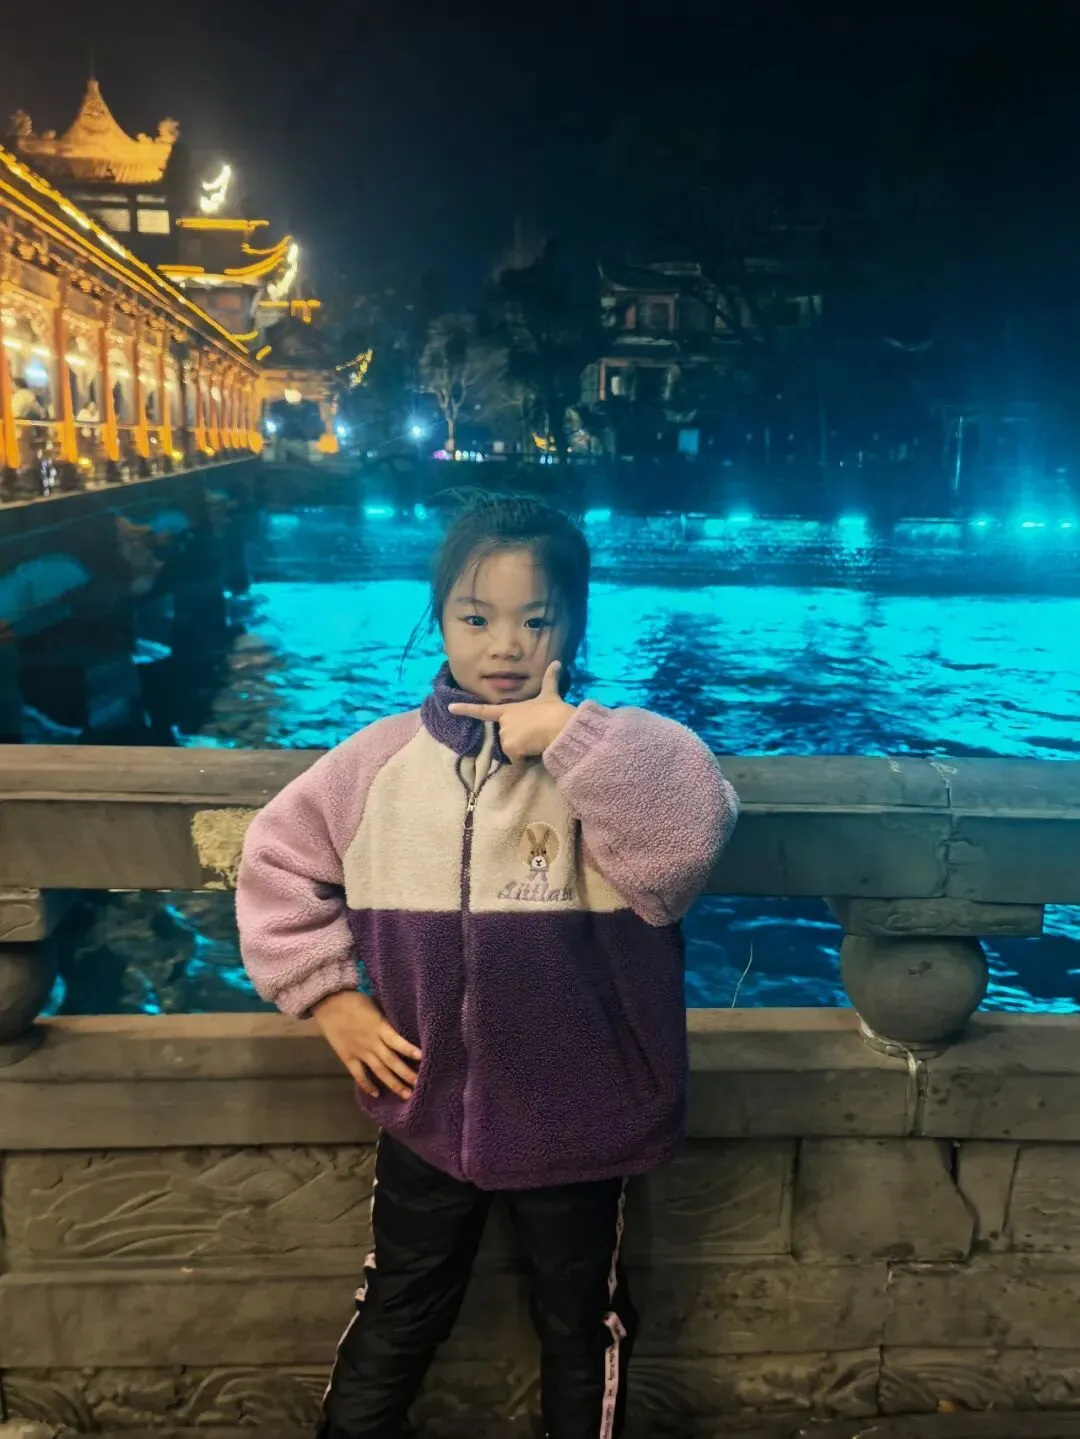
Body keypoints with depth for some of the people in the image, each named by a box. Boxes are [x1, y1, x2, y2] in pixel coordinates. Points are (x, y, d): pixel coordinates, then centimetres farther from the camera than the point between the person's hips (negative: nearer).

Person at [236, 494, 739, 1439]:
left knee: (582, 1328, 25)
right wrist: (329, 995, -3)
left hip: (577, 1120, -1)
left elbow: (690, 837, -35)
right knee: (396, 1321, 27)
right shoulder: (382, 760, -8)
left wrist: (562, 733, -34)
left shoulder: (608, 756, -16)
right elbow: (279, 864, 2)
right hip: (425, 1110, 2)